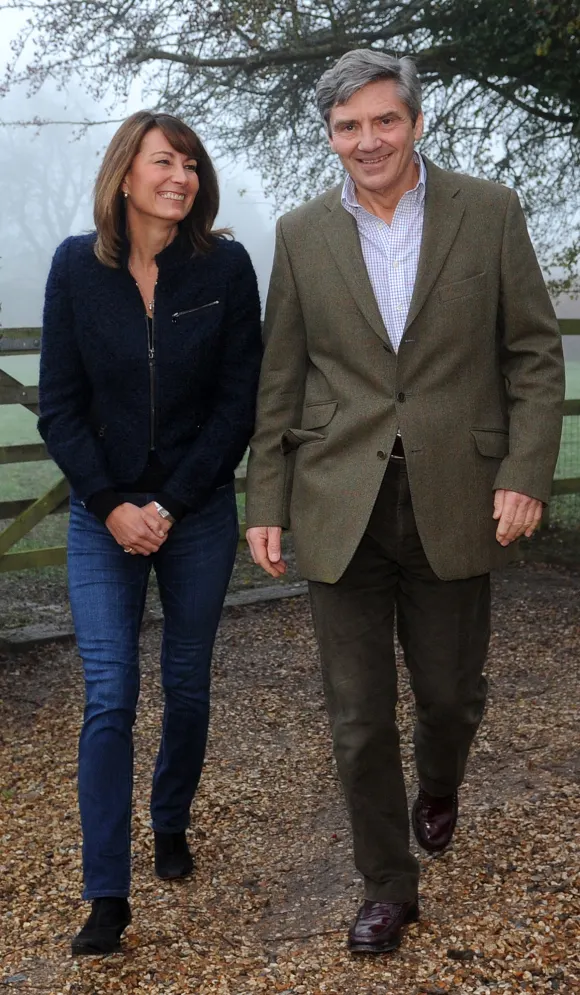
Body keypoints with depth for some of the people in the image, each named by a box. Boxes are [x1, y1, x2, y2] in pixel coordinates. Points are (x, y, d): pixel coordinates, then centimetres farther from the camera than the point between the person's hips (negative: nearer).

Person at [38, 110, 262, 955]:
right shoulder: (77, 266, -4)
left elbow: (239, 402, -5)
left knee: (186, 683, 12)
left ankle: (171, 823, 38)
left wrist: (171, 505, -10)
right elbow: (60, 405, -2)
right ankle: (107, 895, 1)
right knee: (109, 696, -6)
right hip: (103, 513, 0)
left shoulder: (225, 266, -5)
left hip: (200, 511, 1)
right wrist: (112, 506, -11)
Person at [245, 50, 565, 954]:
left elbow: (535, 353, 1)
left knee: (452, 693, 14)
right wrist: (266, 505, 3)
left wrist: (527, 474, -9)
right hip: (341, 509, 1)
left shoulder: (488, 212, 0)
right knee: (359, 719, 7)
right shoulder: (302, 234, 4)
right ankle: (389, 885, 28)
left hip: (453, 506, -1)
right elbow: (280, 381, 6)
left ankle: (439, 787, 50)